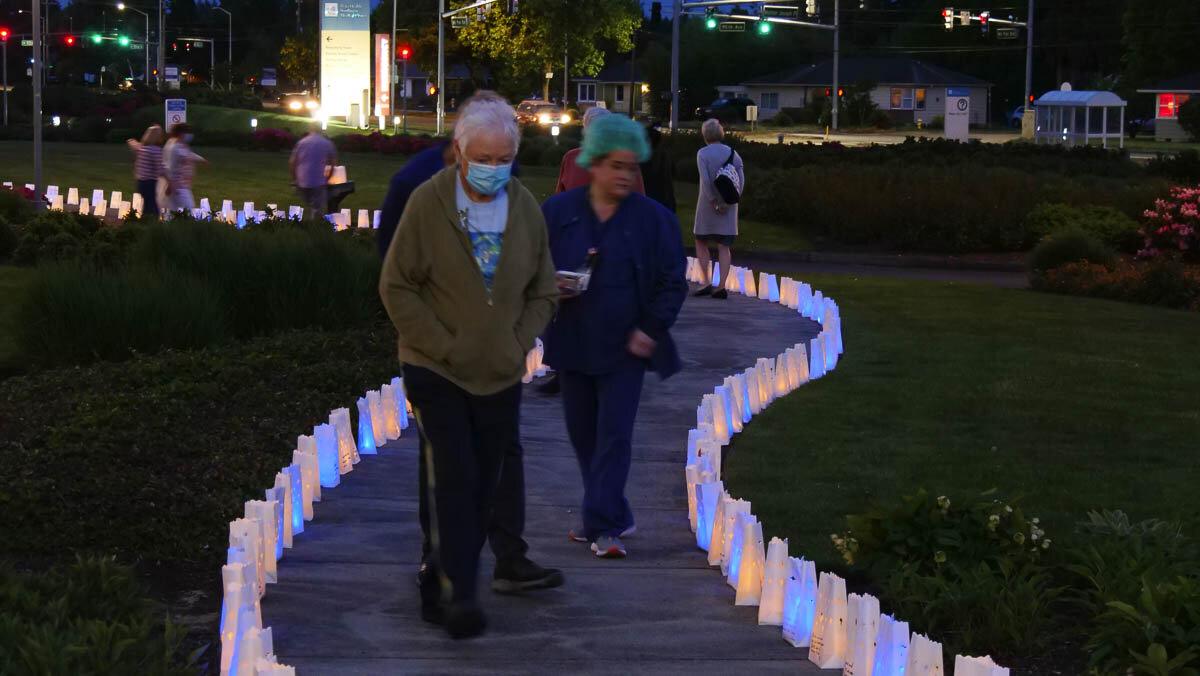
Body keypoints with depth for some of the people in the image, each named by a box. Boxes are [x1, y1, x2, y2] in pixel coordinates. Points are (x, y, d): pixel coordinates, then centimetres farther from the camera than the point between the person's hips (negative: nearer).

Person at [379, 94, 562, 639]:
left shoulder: (526, 208, 1)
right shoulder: (427, 203, -10)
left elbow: (543, 291, 11)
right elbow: (397, 287, -8)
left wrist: (519, 343, -2)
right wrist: (443, 345, -13)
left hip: (501, 375, 4)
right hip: (436, 372, -4)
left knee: (484, 486, 9)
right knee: (454, 482, -12)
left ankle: (440, 589, 23)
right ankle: (455, 595, -6)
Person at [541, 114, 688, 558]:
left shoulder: (653, 218, -1)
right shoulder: (558, 211, 3)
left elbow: (672, 282, 1)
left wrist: (651, 330, -9)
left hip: (624, 347, -3)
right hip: (572, 345, 3)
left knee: (613, 435, -8)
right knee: (583, 435, 10)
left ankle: (602, 525, -7)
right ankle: (614, 518, 23)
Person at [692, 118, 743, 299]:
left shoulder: (703, 153, -6)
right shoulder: (732, 153, 6)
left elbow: (705, 179, -17)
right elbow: (741, 179, -2)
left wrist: (714, 202, -13)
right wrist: (728, 203, -5)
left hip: (708, 204, -3)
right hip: (728, 208, 4)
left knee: (701, 243, 10)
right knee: (724, 247, 5)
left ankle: (708, 282, 0)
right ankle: (722, 286, -3)